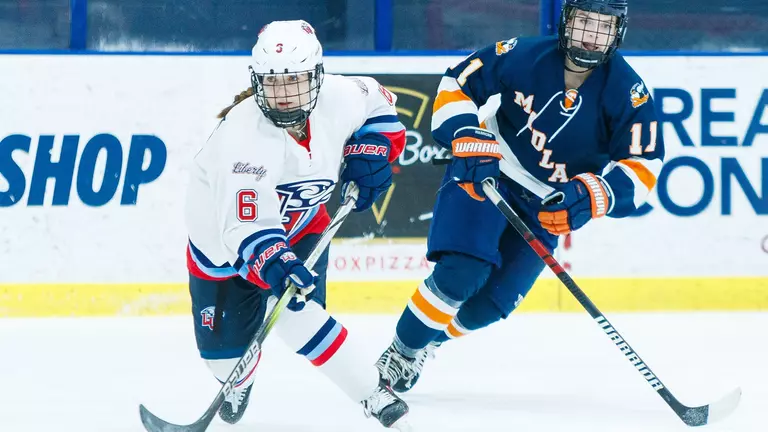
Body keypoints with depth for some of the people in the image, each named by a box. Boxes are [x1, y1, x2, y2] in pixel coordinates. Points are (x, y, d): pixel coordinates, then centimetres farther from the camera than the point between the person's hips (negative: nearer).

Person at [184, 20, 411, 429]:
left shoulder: (338, 98, -24)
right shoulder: (241, 137, -39)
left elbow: (377, 103, 2)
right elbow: (242, 227, -42)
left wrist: (369, 150, -13)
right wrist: (275, 264, -58)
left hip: (299, 220, 2)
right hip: (223, 230, -2)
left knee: (294, 312, -20)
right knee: (224, 342, 1)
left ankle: (373, 393, -13)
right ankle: (237, 383, 38)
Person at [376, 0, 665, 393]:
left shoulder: (628, 92, -16)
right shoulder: (525, 56, -17)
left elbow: (643, 165, -18)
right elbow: (456, 84, -7)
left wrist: (588, 197, -33)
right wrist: (471, 141, -22)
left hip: (547, 208, 2)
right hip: (484, 174, -2)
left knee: (493, 301, -2)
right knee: (462, 272, -23)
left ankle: (430, 341, 27)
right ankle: (400, 353, -5)